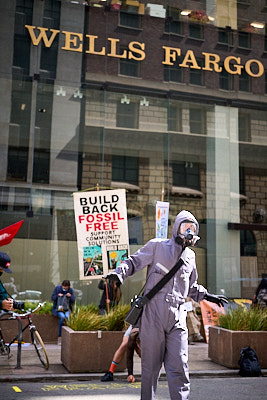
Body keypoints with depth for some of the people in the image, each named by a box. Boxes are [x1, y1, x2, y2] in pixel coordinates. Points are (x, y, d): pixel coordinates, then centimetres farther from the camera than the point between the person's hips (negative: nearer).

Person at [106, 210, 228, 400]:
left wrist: (207, 296, 29)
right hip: (153, 315, -3)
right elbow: (134, 261, 3)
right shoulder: (157, 246, 3)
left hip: (177, 317, 4)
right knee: (151, 366, 4)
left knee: (179, 368, -2)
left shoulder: (190, 256, 19)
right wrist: (119, 273, -15)